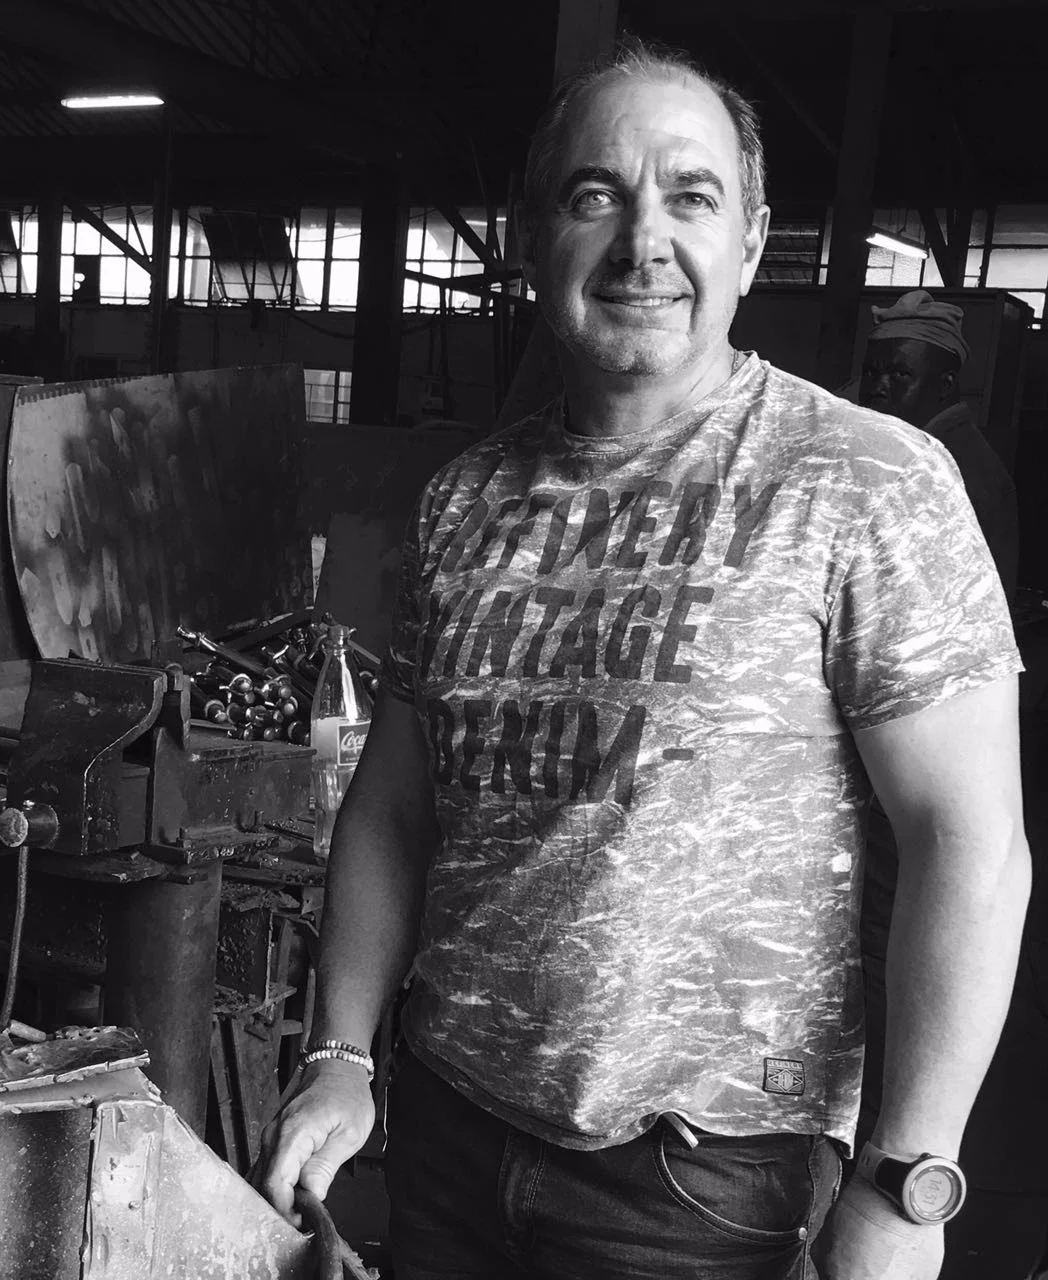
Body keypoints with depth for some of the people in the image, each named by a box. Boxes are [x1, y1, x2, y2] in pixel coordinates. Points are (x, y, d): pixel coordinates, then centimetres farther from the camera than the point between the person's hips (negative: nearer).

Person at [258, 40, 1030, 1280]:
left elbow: (972, 841, -14)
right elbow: (392, 803, 9)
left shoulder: (863, 485, -12)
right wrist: (341, 1054, 4)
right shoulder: (465, 500, 3)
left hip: (707, 1176, -4)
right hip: (444, 1122, 5)